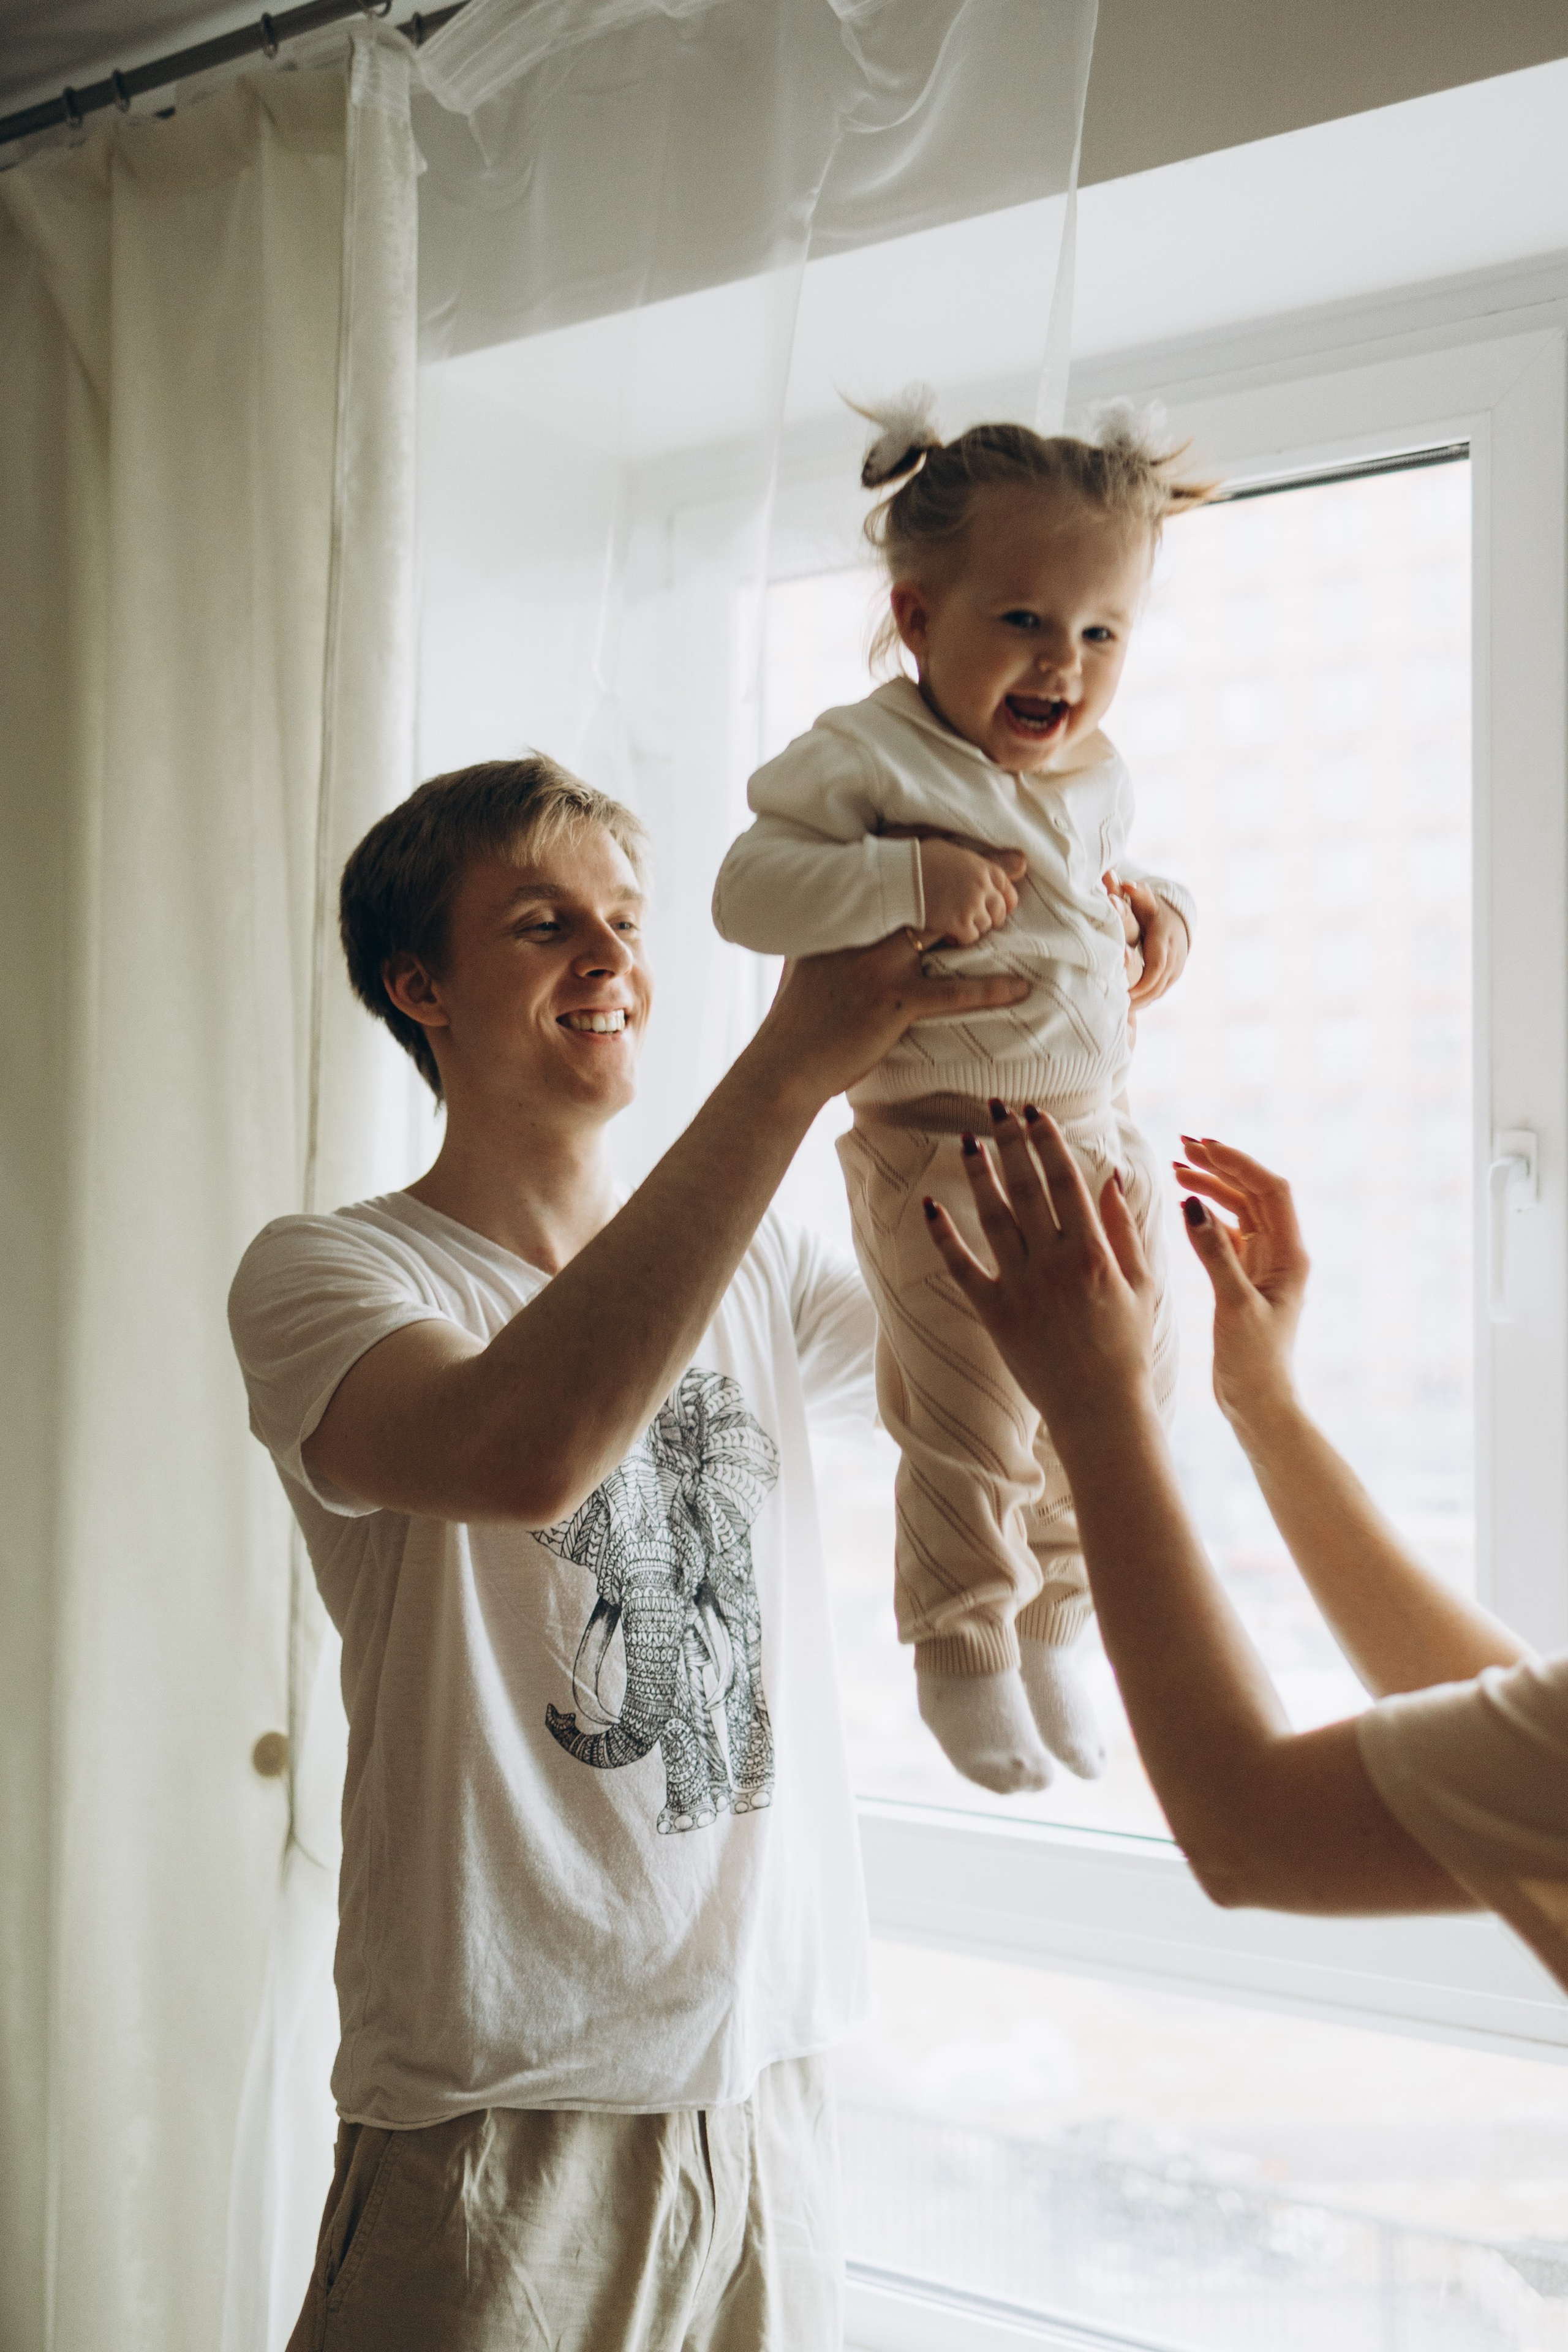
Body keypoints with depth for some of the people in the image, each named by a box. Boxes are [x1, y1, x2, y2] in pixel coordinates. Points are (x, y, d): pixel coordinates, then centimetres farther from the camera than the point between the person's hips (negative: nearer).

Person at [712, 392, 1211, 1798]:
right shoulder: (869, 758, -12)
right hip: (940, 1148, -7)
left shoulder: (1098, 777, 9)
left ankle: (1051, 1626, 37)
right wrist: (911, 875, -30)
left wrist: (1156, 913, 5)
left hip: (1096, 1134, 7)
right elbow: (748, 889, -19)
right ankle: (962, 1648, 23)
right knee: (972, 1427, -2)